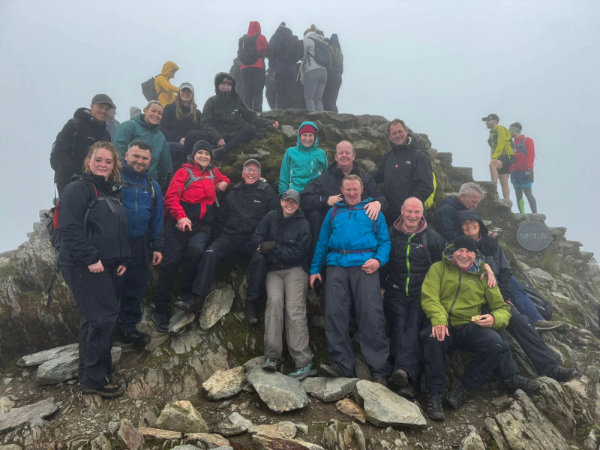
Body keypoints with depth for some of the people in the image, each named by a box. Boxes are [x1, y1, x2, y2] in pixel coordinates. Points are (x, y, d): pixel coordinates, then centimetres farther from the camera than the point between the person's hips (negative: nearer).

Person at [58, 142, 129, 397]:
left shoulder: (111, 192, 16)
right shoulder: (78, 189, -10)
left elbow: (121, 230, 20)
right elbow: (70, 228, -20)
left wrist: (123, 259, 11)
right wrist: (90, 259, -23)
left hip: (105, 266, 9)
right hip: (83, 267, -9)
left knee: (94, 319, 16)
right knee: (105, 317, -10)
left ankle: (90, 372, 29)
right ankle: (94, 379, 2)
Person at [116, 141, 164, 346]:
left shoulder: (153, 187, 13)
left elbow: (157, 220, 17)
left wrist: (157, 247, 14)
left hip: (139, 245, 5)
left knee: (137, 287, 12)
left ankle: (127, 326, 29)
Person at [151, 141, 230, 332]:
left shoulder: (213, 172, 17)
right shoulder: (184, 172, 2)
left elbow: (223, 179, 41)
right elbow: (171, 197, -7)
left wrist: (224, 183, 16)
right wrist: (181, 216, -23)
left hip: (202, 226, 3)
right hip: (180, 224, -3)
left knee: (195, 251, -27)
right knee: (171, 263, -5)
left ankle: (186, 295, -5)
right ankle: (160, 311, 5)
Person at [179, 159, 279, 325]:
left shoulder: (266, 192, 7)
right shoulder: (234, 192, 17)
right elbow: (222, 216, 21)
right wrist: (220, 233, 7)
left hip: (254, 240, -3)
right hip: (230, 237, 3)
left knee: (260, 259, -33)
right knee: (210, 254, -23)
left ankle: (251, 303, -23)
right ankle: (197, 299, -23)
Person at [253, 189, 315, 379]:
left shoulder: (303, 224, 3)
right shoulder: (271, 217, 13)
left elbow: (299, 253, -3)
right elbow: (257, 238, 8)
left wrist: (274, 248, -10)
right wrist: (270, 254, -8)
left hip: (295, 269, -2)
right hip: (274, 270, 2)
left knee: (294, 309, -17)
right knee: (274, 300, -23)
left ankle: (303, 362, -19)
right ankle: (272, 356, -24)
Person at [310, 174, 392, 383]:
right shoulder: (333, 213, 22)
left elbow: (385, 241, 8)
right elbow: (322, 243, 20)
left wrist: (379, 260, -10)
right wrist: (315, 269, 13)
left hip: (364, 266, -2)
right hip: (336, 266, 3)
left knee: (371, 315, -10)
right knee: (334, 314, -6)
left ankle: (379, 368, -4)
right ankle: (341, 364, 1)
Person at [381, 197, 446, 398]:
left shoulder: (432, 238, 10)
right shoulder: (390, 234, 11)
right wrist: (382, 286, 5)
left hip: (421, 295, -1)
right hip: (395, 293, 1)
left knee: (413, 329, -21)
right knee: (398, 329, -16)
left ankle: (403, 371, -36)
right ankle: (409, 381, -22)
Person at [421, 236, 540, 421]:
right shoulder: (439, 268, 8)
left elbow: (502, 308, 15)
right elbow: (428, 297, -6)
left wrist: (494, 319, -10)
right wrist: (438, 319, -26)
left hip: (470, 326, 2)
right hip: (443, 325, -2)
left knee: (496, 344, -29)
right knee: (431, 338, -37)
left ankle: (462, 390, -15)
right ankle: (435, 395, -21)